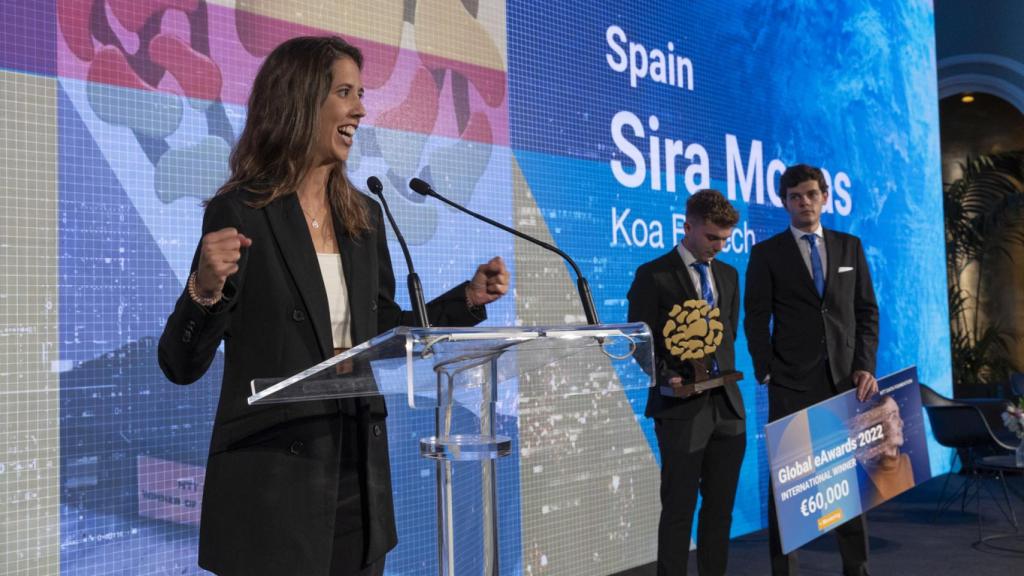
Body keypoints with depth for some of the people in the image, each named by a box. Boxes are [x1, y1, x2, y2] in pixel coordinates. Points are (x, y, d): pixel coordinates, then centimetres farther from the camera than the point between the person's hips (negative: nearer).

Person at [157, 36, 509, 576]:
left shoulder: (364, 215, 8)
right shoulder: (239, 212, -9)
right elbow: (182, 365, -9)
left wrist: (468, 298, 6)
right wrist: (206, 288, -27)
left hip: (358, 470, 6)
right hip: (272, 477, -5)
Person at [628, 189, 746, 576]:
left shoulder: (728, 275, 13)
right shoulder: (654, 275, -6)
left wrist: (726, 371, 6)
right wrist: (665, 375, -19)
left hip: (727, 404, 6)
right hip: (682, 407, -6)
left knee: (721, 507, 11)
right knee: (679, 509, 1)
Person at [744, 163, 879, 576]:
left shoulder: (850, 247, 11)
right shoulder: (766, 253, 3)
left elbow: (867, 311, 9)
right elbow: (756, 320, 0)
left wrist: (865, 367, -2)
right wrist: (766, 374, -9)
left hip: (846, 379, 3)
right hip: (792, 384, -2)